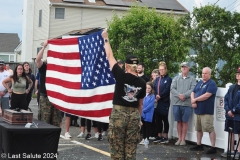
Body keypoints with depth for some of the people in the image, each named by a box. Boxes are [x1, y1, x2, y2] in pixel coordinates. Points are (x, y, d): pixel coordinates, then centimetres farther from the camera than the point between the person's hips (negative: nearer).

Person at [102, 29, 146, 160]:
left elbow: (110, 56, 2)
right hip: (134, 115, 4)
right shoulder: (142, 83, 3)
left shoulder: (121, 76, -8)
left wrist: (106, 39, 14)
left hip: (118, 113, -4)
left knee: (117, 149, 2)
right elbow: (140, 104, 12)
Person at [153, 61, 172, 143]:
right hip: (157, 102, 6)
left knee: (165, 119, 0)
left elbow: (167, 90, -12)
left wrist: (160, 96, -15)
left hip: (165, 102, -6)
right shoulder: (157, 79, 16)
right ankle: (159, 136, 17)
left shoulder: (168, 79, -2)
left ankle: (166, 137, 6)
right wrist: (156, 96, -9)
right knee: (158, 119, 8)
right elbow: (154, 89, 8)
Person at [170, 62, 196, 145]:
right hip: (176, 103, 2)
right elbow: (172, 88, 0)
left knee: (184, 122, 2)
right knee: (179, 121, 8)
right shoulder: (176, 78, 11)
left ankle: (183, 139, 10)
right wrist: (179, 95, -15)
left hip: (187, 103, -2)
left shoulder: (192, 79, 4)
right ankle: (179, 138, 16)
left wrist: (184, 95, -20)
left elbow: (192, 90, -8)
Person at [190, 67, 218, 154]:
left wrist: (195, 99, -9)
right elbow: (193, 93, 15)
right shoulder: (199, 83, 17)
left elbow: (206, 95, -18)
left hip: (207, 111, -8)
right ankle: (199, 145, 27)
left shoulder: (212, 84, -8)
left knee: (210, 129, -8)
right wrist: (192, 101, -5)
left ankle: (213, 147, -5)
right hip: (197, 110, 8)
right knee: (198, 129, 15)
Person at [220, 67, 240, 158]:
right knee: (231, 132, 13)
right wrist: (228, 110, -5)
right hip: (230, 114, 6)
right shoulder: (232, 87, 11)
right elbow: (226, 98, 8)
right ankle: (231, 150, 24)